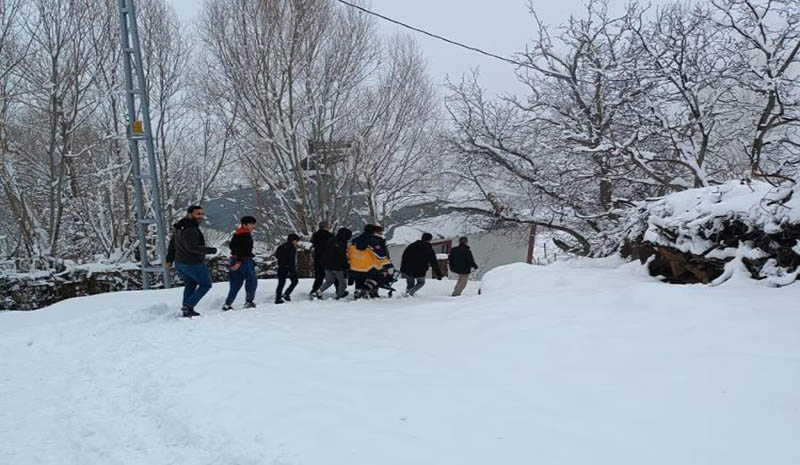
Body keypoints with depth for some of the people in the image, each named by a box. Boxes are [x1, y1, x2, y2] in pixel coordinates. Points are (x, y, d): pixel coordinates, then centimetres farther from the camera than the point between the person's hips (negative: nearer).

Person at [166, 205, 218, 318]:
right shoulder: (190, 229, -25)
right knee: (205, 284, 8)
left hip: (179, 263, 9)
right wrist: (210, 250, -29)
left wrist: (170, 258, 25)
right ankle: (188, 306, 0)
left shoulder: (179, 227, 7)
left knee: (190, 285, 24)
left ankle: (187, 312, 29)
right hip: (193, 264, -9)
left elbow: (172, 243, 16)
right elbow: (192, 247, -33)